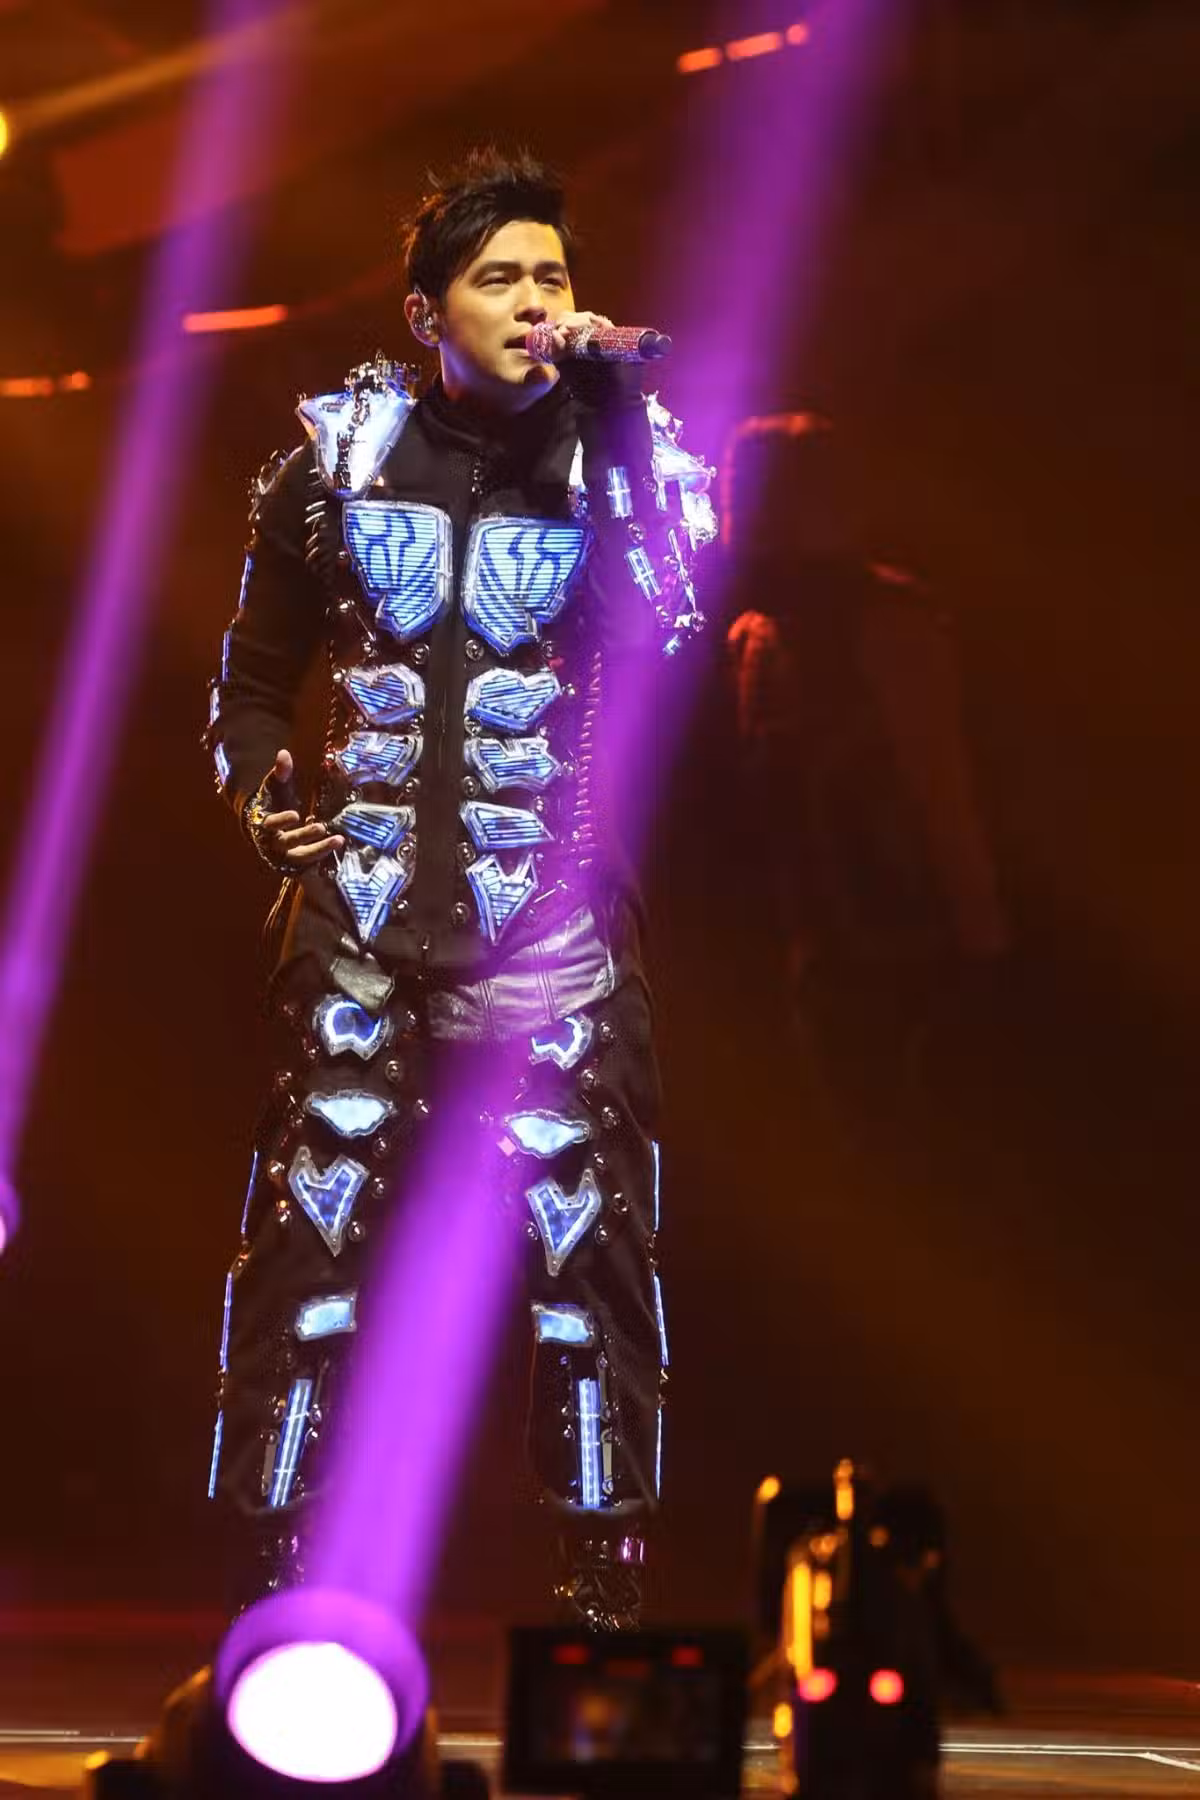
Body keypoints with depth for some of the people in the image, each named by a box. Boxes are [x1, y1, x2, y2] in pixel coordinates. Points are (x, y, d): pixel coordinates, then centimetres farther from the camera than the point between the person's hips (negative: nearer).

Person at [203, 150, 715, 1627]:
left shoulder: (615, 450, 5)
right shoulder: (346, 445, 8)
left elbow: (671, 620, -14)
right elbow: (257, 663, 19)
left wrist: (617, 419, -15)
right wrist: (260, 792, 3)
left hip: (551, 901, -1)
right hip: (366, 894, 1)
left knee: (582, 1221, -4)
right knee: (310, 1220, -2)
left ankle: (605, 1586, 3)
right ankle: (281, 1581, 5)